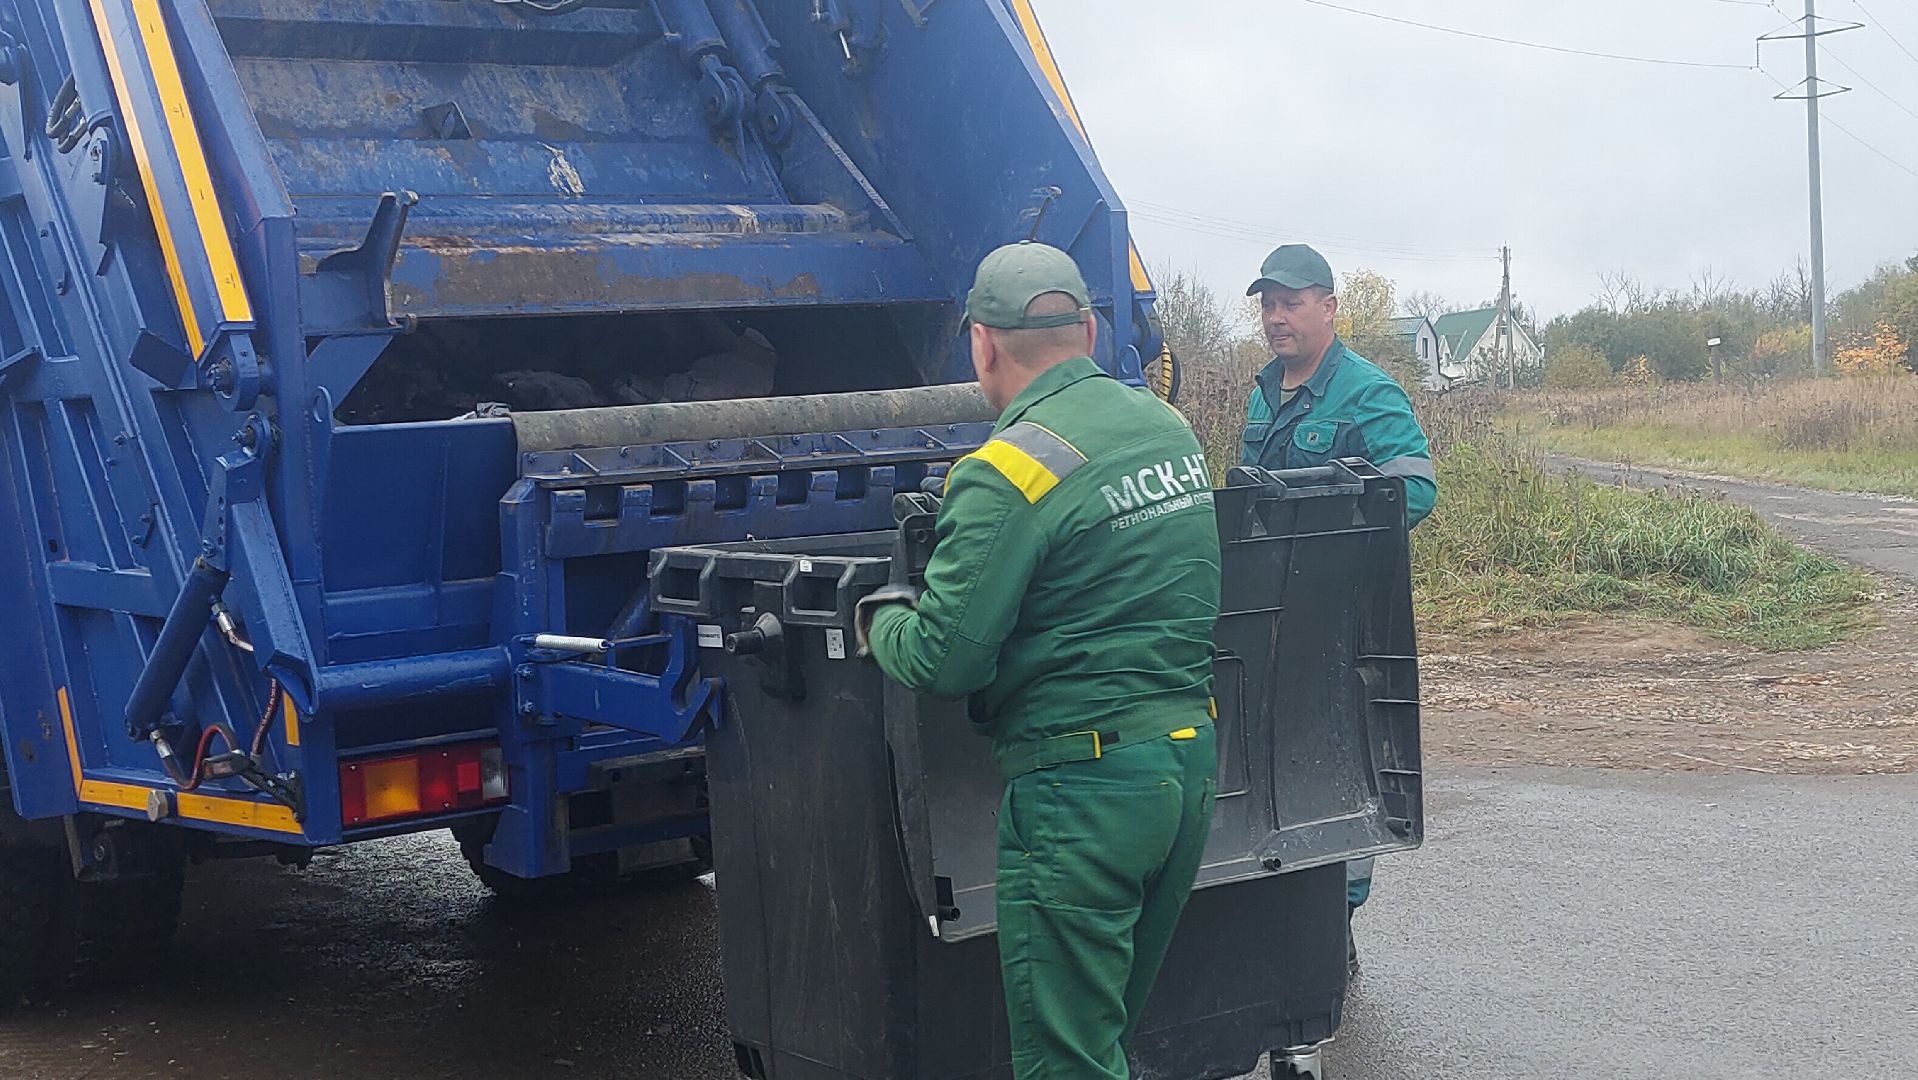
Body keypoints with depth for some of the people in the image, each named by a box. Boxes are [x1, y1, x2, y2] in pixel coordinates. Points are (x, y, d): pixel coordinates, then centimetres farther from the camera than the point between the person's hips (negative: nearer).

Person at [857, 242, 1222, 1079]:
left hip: (1083, 782, -8)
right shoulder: (1170, 427, 9)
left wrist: (879, 620, 5)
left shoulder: (1006, 474, -16)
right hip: (1192, 755, 9)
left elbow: (943, 660, -17)